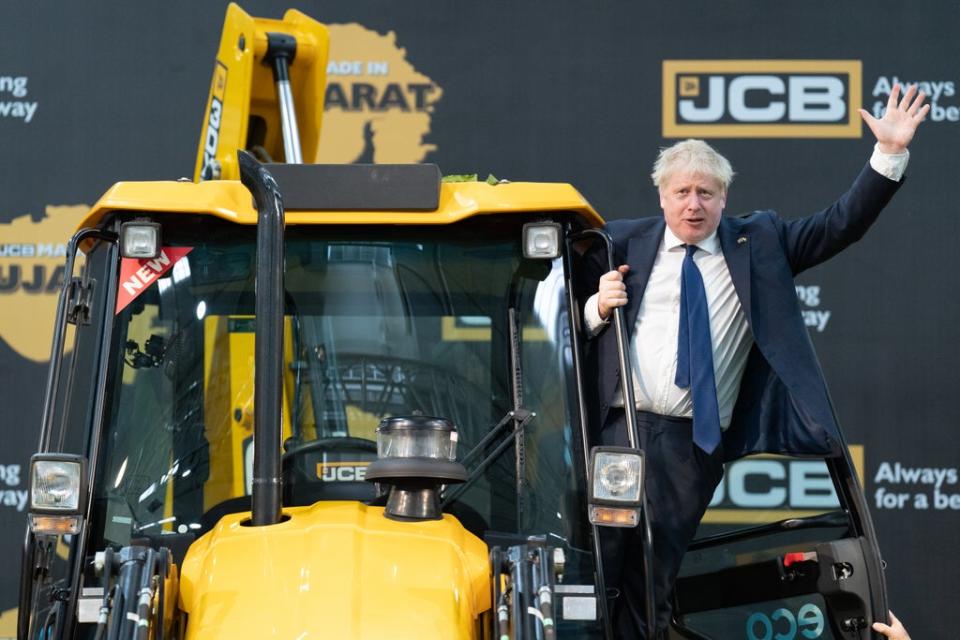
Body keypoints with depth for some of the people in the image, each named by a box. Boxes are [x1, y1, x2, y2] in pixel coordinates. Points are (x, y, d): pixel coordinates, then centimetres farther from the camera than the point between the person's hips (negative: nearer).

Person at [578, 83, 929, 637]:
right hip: (621, 428, 0)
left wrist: (891, 154, -4)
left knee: (651, 581, 3)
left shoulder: (758, 244, 12)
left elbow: (840, 226, 5)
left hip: (695, 446, 1)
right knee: (599, 569, -3)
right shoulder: (622, 244, 9)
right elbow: (572, 323, 12)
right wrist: (598, 307, -10)